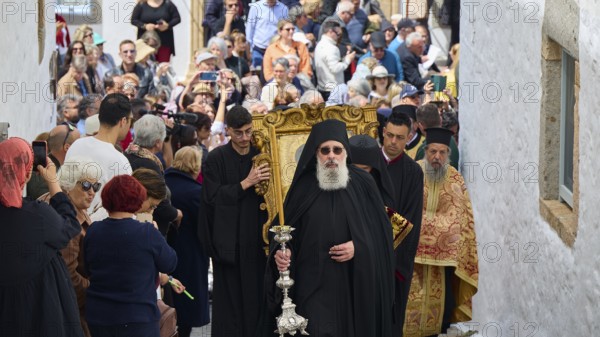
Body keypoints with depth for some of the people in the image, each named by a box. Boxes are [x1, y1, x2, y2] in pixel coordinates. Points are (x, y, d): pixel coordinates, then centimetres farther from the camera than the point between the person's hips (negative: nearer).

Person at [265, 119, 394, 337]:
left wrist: (358, 247, -13)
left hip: (355, 283, 1)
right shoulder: (304, 186, 1)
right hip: (314, 281, -1)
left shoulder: (363, 183, 0)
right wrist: (281, 252, -15)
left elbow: (381, 229, 3)